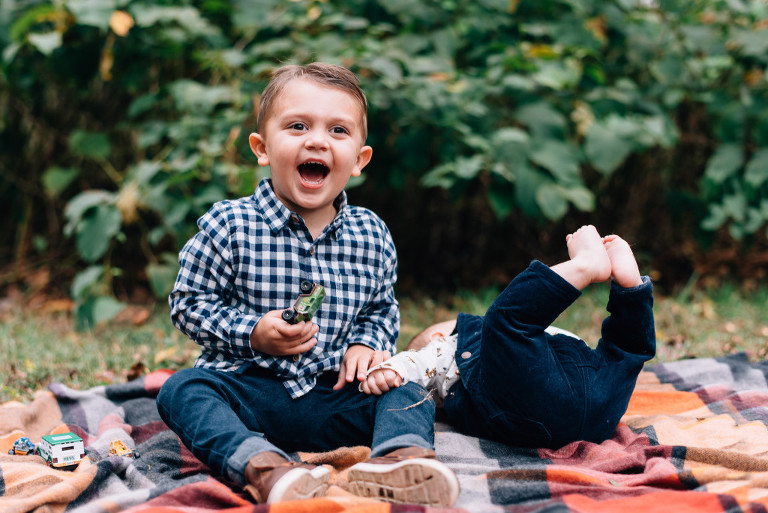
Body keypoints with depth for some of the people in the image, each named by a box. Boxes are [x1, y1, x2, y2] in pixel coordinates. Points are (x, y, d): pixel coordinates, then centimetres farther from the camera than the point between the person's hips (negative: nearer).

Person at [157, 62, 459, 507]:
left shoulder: (371, 234, 4)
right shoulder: (230, 225, -5)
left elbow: (382, 308, 18)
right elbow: (189, 303, -2)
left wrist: (368, 344, -4)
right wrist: (252, 334, -16)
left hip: (334, 395, 3)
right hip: (250, 389, -2)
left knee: (407, 392, -18)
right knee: (182, 388, -28)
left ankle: (403, 456, -50)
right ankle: (264, 468, -53)